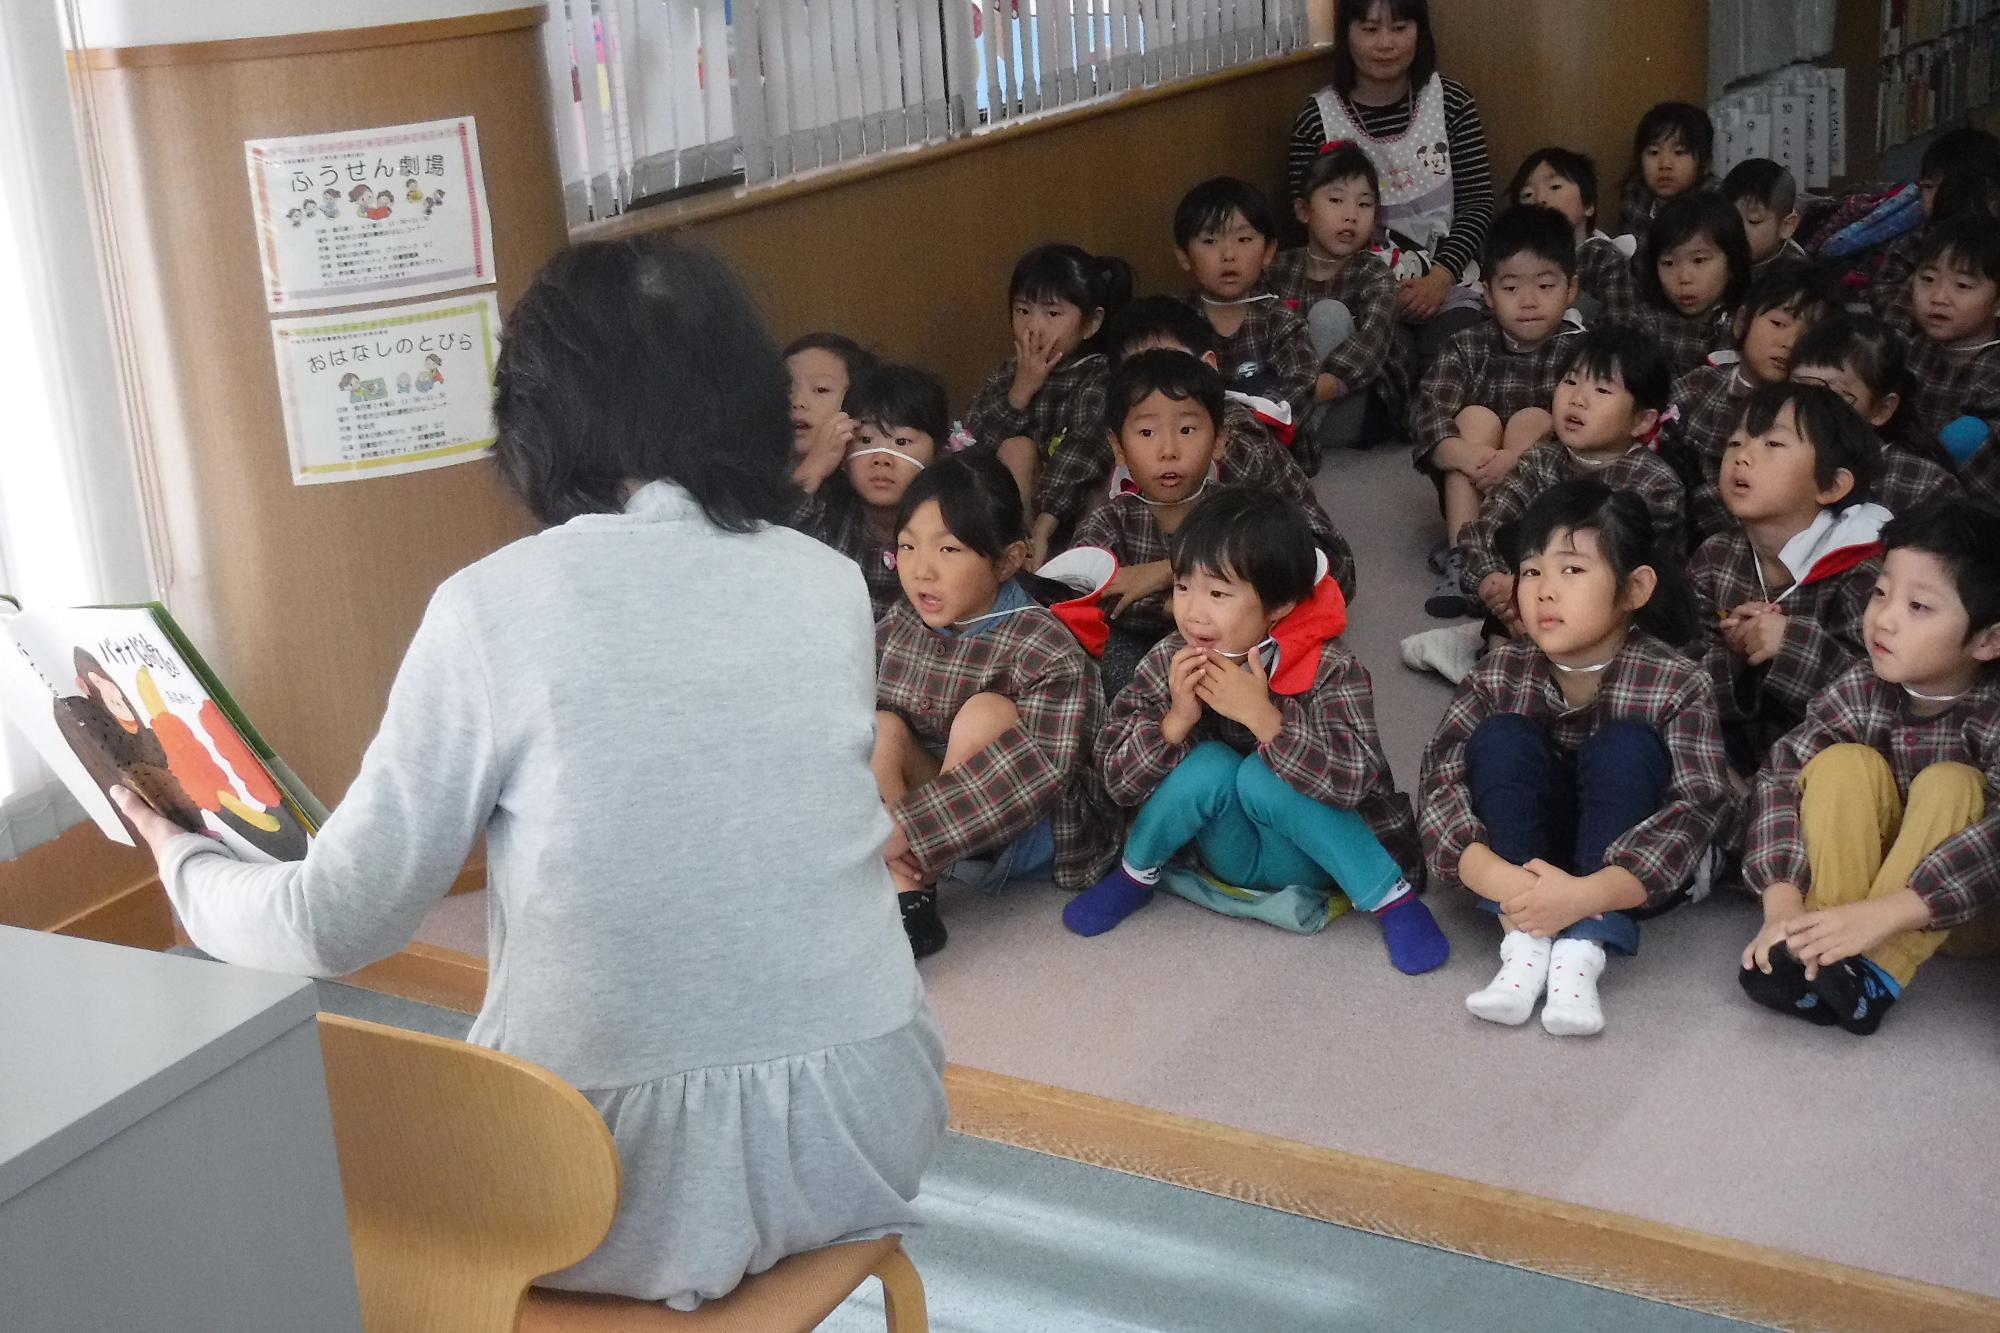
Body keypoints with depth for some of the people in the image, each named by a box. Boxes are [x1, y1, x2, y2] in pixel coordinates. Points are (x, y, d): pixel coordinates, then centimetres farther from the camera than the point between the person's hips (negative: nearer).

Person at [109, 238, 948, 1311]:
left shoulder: (495, 607, -13)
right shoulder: (831, 584, 0)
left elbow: (337, 927, -5)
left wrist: (182, 863, 15)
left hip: (645, 1176, -4)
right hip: (862, 1129, 4)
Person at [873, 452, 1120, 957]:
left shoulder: (1047, 652, -20)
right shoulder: (900, 627, -2)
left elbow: (1041, 778, -30)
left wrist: (904, 829, -37)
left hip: (1030, 836, -6)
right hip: (936, 818, 6)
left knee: (985, 711, -28)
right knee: (880, 727, -15)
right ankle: (906, 900, -29)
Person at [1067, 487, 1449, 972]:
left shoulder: (1328, 670, -21)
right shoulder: (1169, 664, -12)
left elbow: (1353, 781, -32)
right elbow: (1119, 780, -11)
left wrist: (1263, 717, -40)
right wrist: (1176, 721, -29)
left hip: (1312, 856, -3)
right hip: (1234, 852, 3)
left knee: (1262, 777, -32)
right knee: (1209, 766, -28)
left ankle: (1394, 900, -18)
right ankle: (1136, 875, 0)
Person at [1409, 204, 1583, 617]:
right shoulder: (1468, 348, -1)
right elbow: (1425, 416, -16)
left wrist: (1518, 459, -38)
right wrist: (1467, 455, -35)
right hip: (1472, 492, 2)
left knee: (1531, 420, -23)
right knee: (1476, 417, -21)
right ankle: (1462, 553, -33)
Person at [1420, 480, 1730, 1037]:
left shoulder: (1674, 683, -20)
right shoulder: (1502, 674, -12)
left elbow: (1702, 805, -30)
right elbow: (1442, 776, -20)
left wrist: (1586, 894, -42)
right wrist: (1491, 874, -39)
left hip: (1626, 876, -2)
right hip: (1526, 859, 2)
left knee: (1626, 746, -27)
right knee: (1502, 737, -22)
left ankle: (1582, 950, -32)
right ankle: (1524, 942, -27)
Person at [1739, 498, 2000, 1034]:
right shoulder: (1860, 689, -15)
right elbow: (1783, 776, -23)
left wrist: (1881, 914, -47)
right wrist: (1783, 906, -38)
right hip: (1859, 875, 3)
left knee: (1949, 784, -28)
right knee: (1843, 763, -21)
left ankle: (1877, 968, -34)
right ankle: (1824, 948, -28)